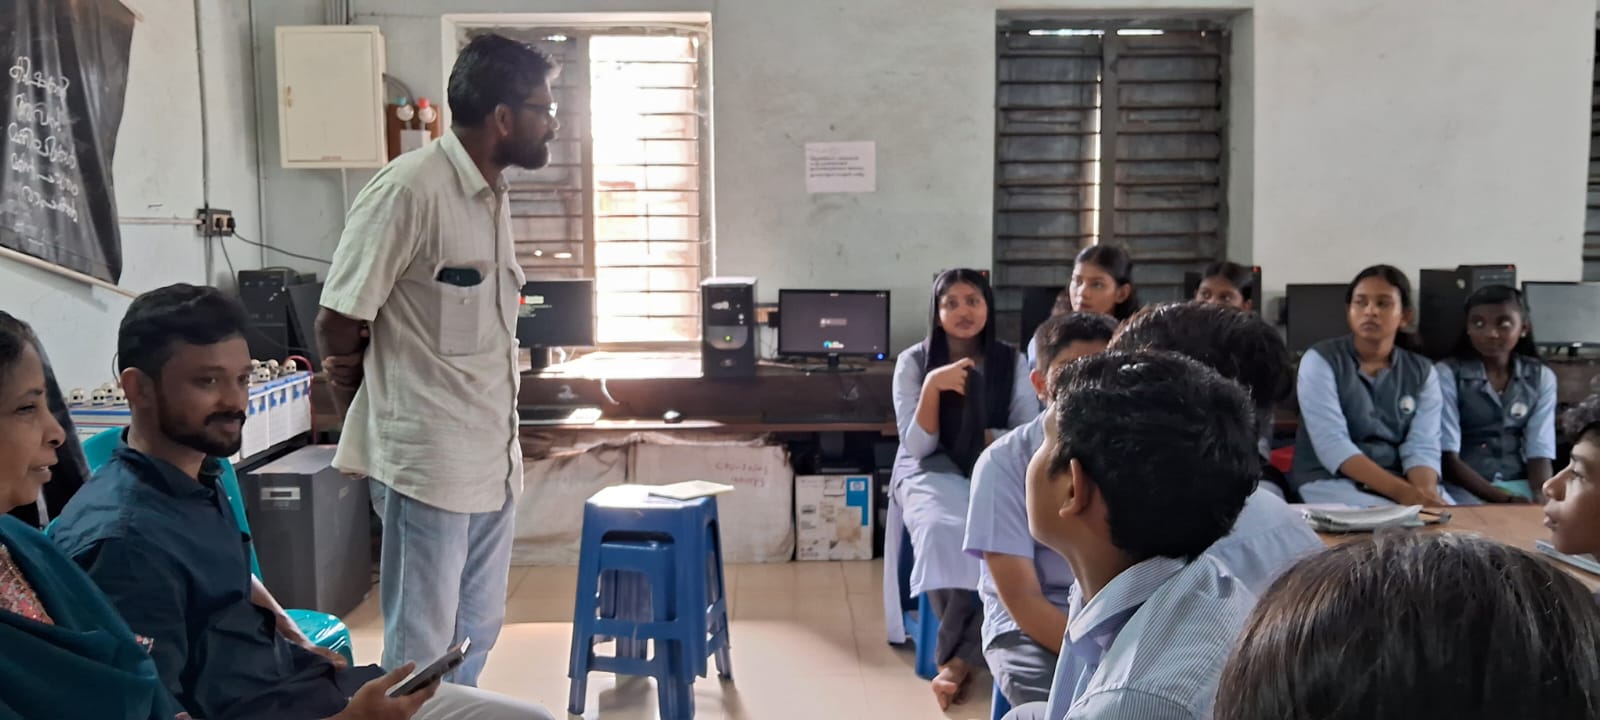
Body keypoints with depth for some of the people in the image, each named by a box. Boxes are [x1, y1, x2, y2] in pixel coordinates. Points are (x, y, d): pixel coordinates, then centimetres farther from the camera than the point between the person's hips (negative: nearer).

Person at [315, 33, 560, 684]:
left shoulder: (492, 196, 10)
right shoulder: (409, 189, -16)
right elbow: (336, 325, -12)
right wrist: (381, 410, 4)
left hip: (493, 457, 8)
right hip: (428, 461, -8)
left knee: (476, 636, 17)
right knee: (421, 651, 4)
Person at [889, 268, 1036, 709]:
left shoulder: (1012, 362, 5)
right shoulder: (914, 361, 1)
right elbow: (917, 446, -5)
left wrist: (983, 439, -12)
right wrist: (933, 385, -17)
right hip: (931, 471, -1)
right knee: (942, 529, -36)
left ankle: (958, 658, -17)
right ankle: (966, 653, -13)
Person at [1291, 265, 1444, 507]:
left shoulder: (1422, 372, 9)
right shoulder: (1321, 360, -4)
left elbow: (1422, 446, -4)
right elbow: (1331, 444, -16)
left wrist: (1426, 492, -27)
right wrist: (1402, 492, -26)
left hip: (1401, 482, 4)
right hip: (1330, 481, -4)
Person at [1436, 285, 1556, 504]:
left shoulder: (1542, 377, 8)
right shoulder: (1447, 374, -4)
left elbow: (1540, 452, 0)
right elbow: (1447, 457, -10)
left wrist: (1543, 500, -19)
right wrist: (1504, 500, -20)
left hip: (1521, 485, 4)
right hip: (1466, 487, -3)